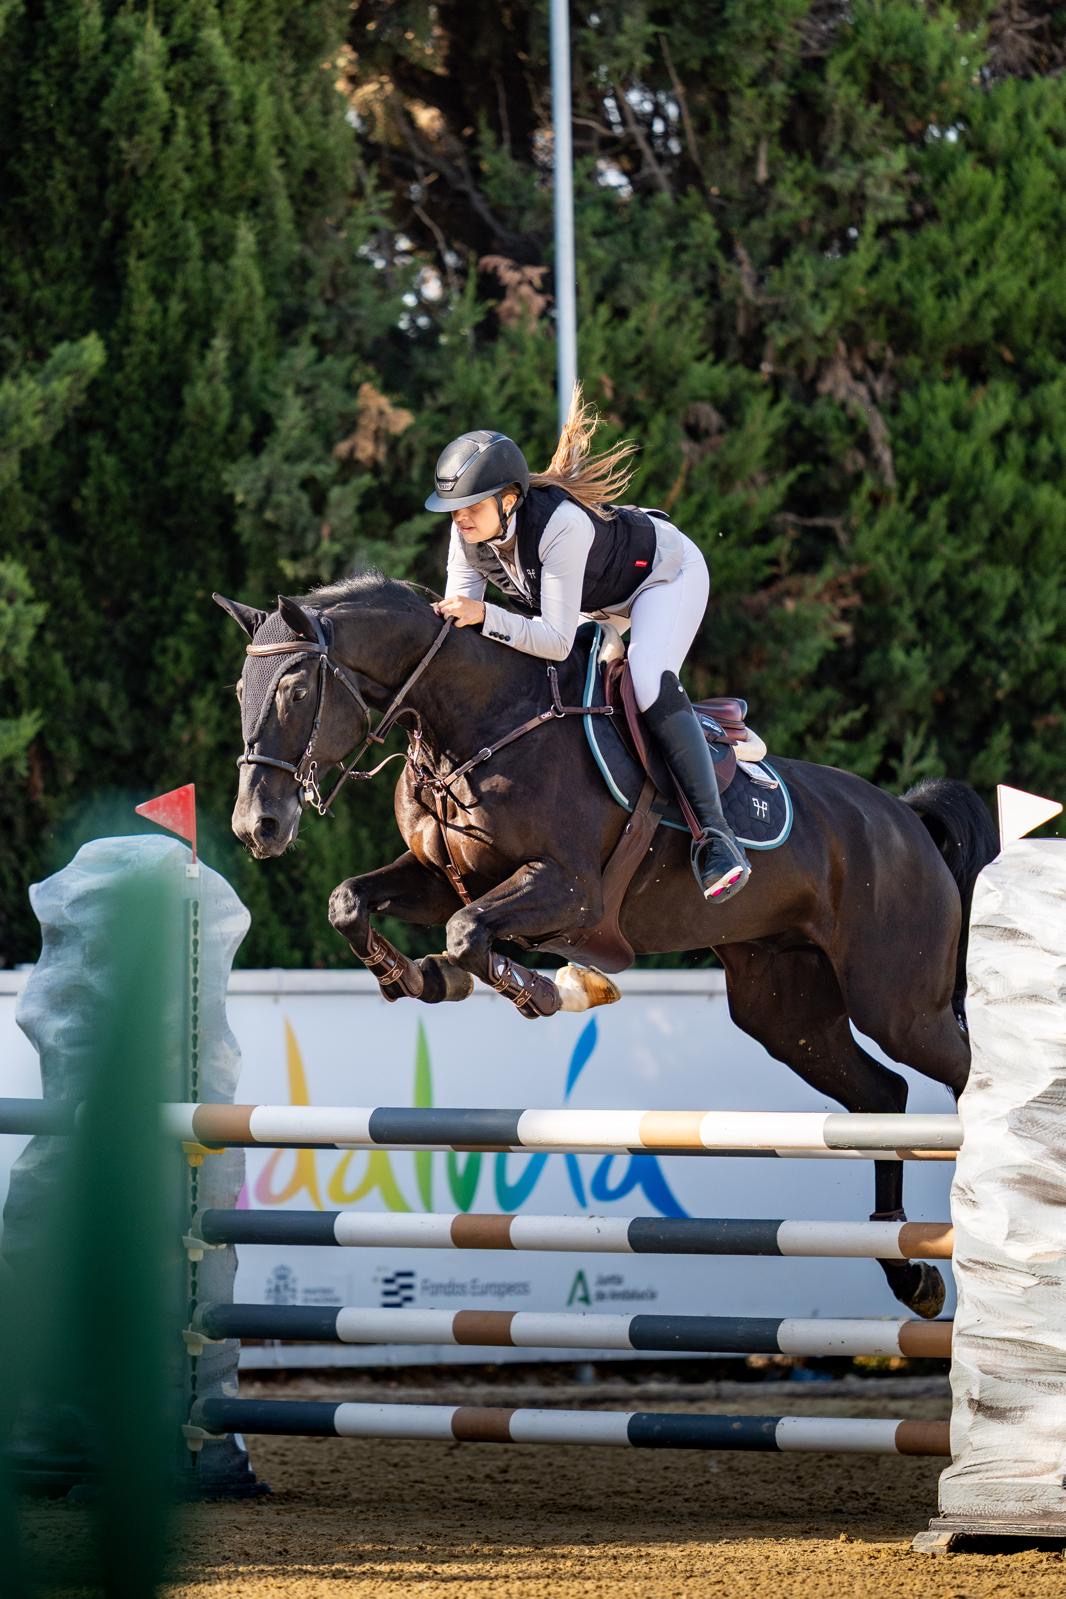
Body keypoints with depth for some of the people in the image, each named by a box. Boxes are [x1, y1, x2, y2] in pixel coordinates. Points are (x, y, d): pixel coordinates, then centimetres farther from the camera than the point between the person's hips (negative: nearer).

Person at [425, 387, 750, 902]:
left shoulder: (560, 525, -41)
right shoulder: (469, 532, -20)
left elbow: (557, 641, -42)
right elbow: (459, 616, -12)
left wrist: (484, 617, -53)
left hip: (667, 573, -9)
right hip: (601, 598, 9)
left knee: (647, 681, -31)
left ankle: (714, 835, -33)